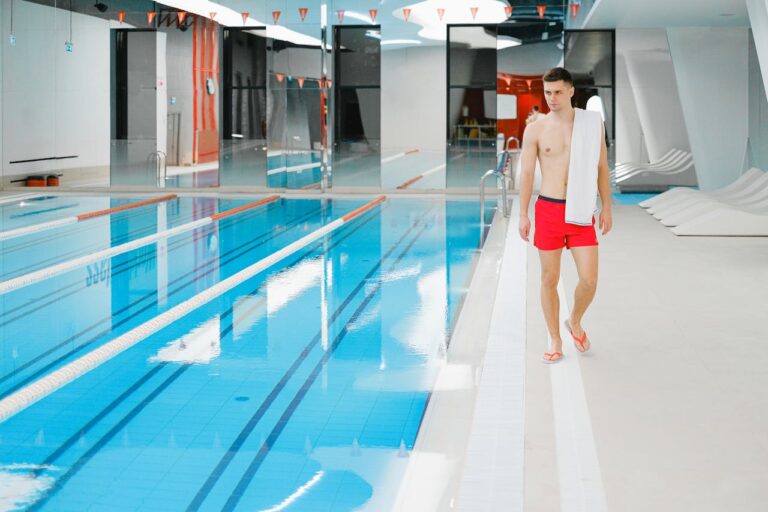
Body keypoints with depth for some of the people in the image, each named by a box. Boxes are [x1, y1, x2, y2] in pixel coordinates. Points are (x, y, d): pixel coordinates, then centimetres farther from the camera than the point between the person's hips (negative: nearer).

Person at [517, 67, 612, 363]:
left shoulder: (592, 124, 2)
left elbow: (601, 167, 8)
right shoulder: (535, 130, -2)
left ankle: (575, 322, 26)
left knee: (589, 280, -4)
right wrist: (523, 215, -2)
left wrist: (606, 208, 6)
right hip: (548, 209, -1)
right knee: (550, 279, 5)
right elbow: (526, 173, 1)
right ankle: (555, 341, 20)